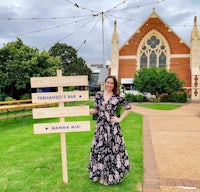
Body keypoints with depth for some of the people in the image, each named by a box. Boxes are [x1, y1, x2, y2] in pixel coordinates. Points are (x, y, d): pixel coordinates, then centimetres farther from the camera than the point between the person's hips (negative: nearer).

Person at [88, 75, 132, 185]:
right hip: (101, 127, 2)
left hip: (113, 127, -2)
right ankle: (102, 174, 24)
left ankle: (111, 175, 21)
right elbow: (96, 110, 8)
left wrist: (120, 119, -1)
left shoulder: (117, 97, -1)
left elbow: (128, 108, 5)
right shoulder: (99, 95, 5)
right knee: (99, 149, 7)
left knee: (113, 149, 4)